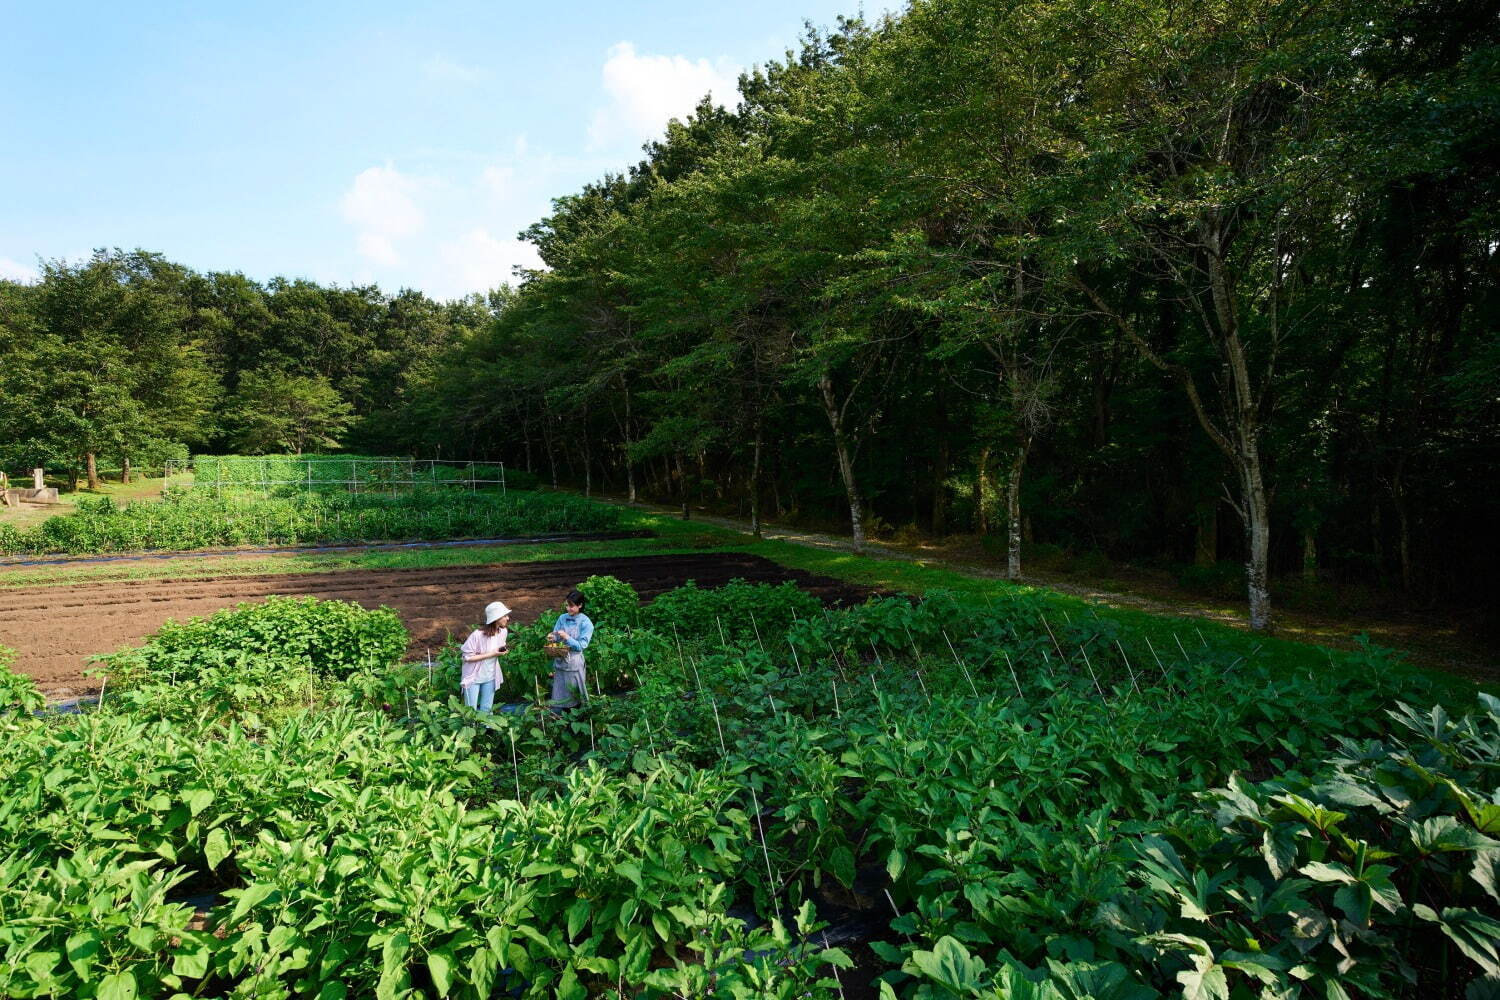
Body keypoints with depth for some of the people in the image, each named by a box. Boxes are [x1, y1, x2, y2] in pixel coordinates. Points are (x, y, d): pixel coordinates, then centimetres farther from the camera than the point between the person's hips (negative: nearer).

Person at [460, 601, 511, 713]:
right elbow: (467, 657, -23)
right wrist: (492, 654, -25)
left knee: (486, 710, 14)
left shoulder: (503, 631, -6)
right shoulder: (478, 635, -26)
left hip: (490, 677, 5)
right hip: (473, 678, -5)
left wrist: (502, 652, -11)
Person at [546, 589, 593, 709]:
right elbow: (556, 637, 8)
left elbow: (581, 646, -12)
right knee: (561, 693, 12)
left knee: (574, 694, 4)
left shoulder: (586, 623, -10)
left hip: (574, 662, -4)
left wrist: (567, 638, -23)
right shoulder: (562, 618, 3)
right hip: (560, 660, 4)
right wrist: (552, 638, -14)